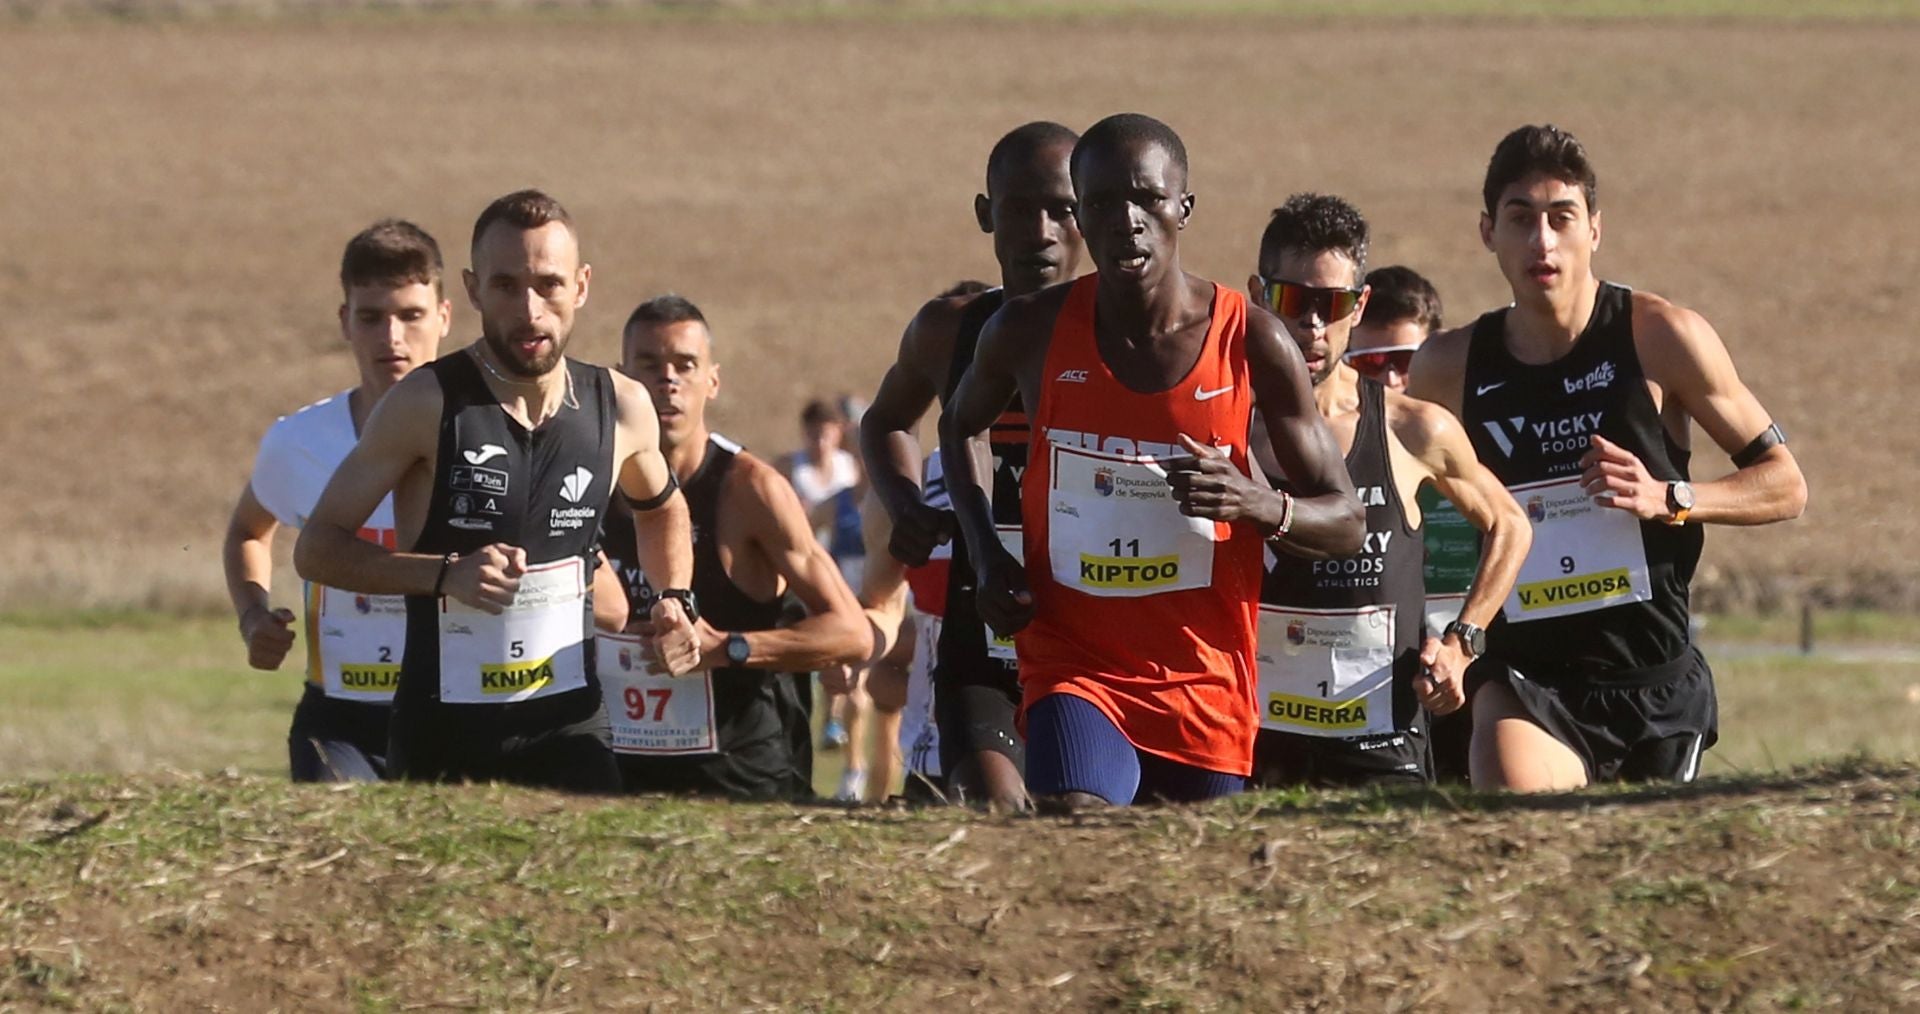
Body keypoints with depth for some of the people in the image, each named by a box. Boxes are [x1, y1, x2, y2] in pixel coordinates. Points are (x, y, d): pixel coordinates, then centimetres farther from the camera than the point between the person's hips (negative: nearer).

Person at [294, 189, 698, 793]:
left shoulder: (622, 409, 4)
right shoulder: (427, 404, -8)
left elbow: (662, 509, 27)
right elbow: (318, 548, -6)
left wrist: (675, 600, 9)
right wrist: (446, 573, -19)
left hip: (570, 728, 2)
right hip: (442, 736, -2)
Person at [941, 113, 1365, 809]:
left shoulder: (1252, 345, -6)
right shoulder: (1032, 333, -2)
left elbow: (1346, 523, 0)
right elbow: (960, 426, 22)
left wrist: (1258, 506, -22)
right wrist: (985, 555, 5)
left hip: (1203, 681, 1)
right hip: (1072, 665, -1)